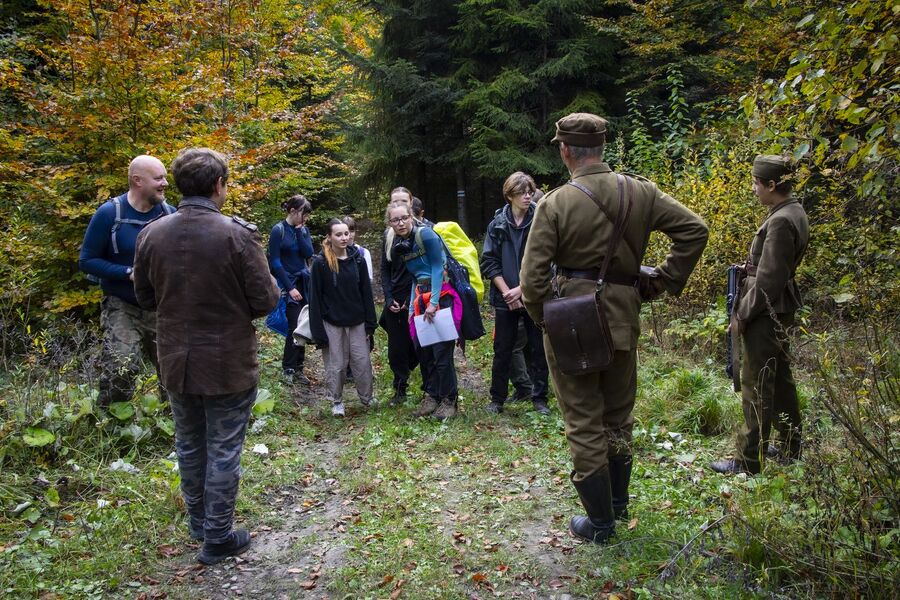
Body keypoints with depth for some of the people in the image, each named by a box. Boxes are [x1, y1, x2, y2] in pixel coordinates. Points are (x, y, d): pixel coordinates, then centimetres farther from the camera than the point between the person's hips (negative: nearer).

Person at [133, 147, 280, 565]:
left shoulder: (151, 234, -5)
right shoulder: (238, 234, -18)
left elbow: (146, 299, 6)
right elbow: (266, 300, -14)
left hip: (176, 362, 5)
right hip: (228, 364, -4)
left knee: (189, 446, 21)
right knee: (223, 451, 9)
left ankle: (198, 521, 39)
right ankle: (217, 538, 21)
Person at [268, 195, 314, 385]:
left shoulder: (303, 229, 9)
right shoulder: (278, 230, -8)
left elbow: (308, 254, -3)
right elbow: (275, 262, -11)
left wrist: (299, 231, -10)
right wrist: (290, 288, -13)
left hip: (303, 281, 5)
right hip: (287, 283, -5)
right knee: (295, 326, -9)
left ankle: (298, 368, 13)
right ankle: (288, 368, 6)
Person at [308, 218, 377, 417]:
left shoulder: (358, 260, 0)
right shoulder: (320, 263, -9)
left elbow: (366, 293, 4)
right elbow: (315, 298, -8)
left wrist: (370, 324, 1)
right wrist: (318, 331, -10)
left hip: (357, 322, 2)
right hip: (332, 323, -2)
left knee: (363, 362, 6)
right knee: (336, 365, 6)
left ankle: (367, 398, 25)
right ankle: (336, 402, 24)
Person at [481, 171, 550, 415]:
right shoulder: (497, 224, 2)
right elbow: (489, 262, 1)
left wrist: (521, 290, -11)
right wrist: (507, 292, -8)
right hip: (505, 299, 1)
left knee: (539, 349, 6)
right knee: (502, 350, 8)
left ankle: (540, 399, 18)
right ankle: (497, 399, 21)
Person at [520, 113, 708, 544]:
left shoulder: (555, 203, -13)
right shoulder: (640, 192, -1)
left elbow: (532, 278, -15)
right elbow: (695, 230, 1)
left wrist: (544, 318, 2)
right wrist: (663, 282, 6)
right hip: (623, 322, 4)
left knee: (584, 425, 8)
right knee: (618, 417, 22)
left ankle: (600, 522, 19)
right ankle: (618, 503, 38)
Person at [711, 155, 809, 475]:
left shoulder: (780, 221, -21)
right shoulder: (794, 212, 9)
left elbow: (769, 279, -21)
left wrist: (742, 314, -15)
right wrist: (749, 265, 10)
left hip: (767, 313, -10)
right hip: (782, 309, 10)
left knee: (757, 385, -2)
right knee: (780, 377, 20)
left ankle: (749, 460, 8)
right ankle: (791, 446, 33)